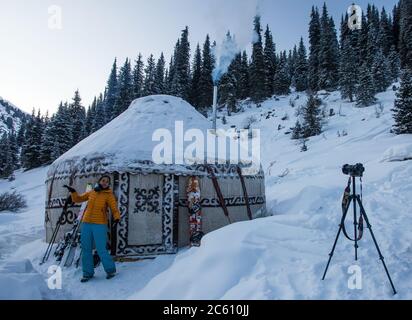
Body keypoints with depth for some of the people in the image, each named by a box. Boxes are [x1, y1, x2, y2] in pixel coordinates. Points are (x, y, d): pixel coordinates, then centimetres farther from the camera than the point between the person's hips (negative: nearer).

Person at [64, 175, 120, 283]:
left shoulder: (109, 195, -2)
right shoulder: (91, 193, 11)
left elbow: (115, 209, -11)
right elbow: (77, 199, 18)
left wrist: (117, 218, -31)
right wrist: (73, 191, 0)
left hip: (100, 225, -5)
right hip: (86, 224, 5)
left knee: (101, 250, -7)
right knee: (86, 249, 8)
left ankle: (111, 270, 12)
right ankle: (88, 273, 21)